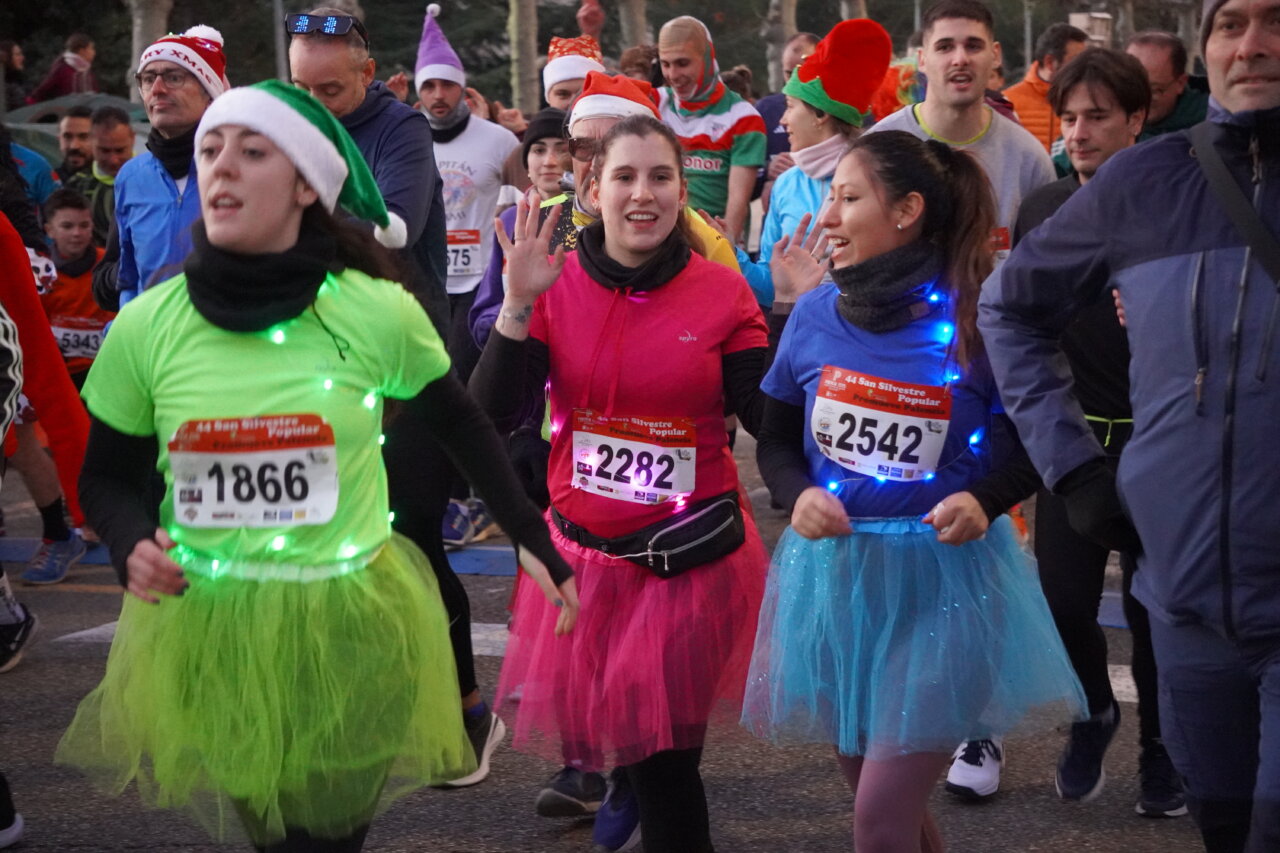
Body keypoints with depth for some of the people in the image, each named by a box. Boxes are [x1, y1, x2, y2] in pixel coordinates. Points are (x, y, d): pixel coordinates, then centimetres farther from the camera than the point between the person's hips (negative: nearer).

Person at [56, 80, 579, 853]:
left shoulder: (379, 313, -9)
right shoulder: (145, 327, -6)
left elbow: (463, 429, 7)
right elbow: (108, 477, 6)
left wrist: (536, 544, 6)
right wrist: (133, 544, -14)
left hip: (349, 627, -1)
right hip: (209, 633, 2)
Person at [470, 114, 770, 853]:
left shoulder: (722, 292, -6)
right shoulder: (558, 286, -3)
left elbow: (773, 421, -6)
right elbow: (492, 417, -10)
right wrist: (517, 304, -20)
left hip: (691, 557, -2)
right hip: (586, 552, 2)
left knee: (662, 755, -1)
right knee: (596, 725, 16)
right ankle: (630, 788, 49)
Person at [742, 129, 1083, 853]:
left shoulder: (979, 318, -12)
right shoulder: (815, 314, 0)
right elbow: (777, 442, 10)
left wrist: (986, 499, -20)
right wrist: (798, 495, -11)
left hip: (943, 575, -4)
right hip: (835, 572, 5)